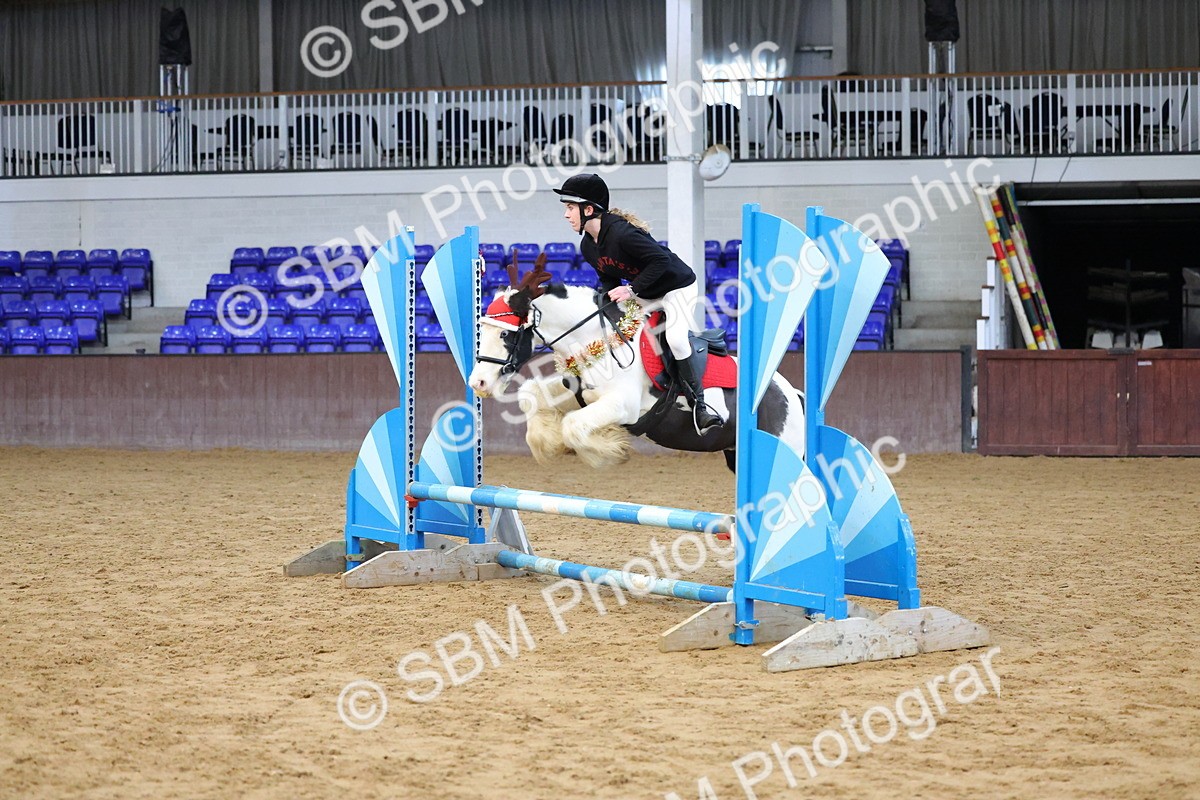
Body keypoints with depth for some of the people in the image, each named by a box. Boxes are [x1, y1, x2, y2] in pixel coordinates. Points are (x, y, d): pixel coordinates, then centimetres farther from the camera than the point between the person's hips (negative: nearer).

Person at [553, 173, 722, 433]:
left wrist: (632, 289, -32)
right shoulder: (587, 247, -2)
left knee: (676, 337, -29)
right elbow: (609, 277, 9)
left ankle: (699, 403, -21)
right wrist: (602, 295, -11)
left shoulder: (621, 232, -31)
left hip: (675, 286, -10)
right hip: (643, 293, 10)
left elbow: (661, 260, -31)